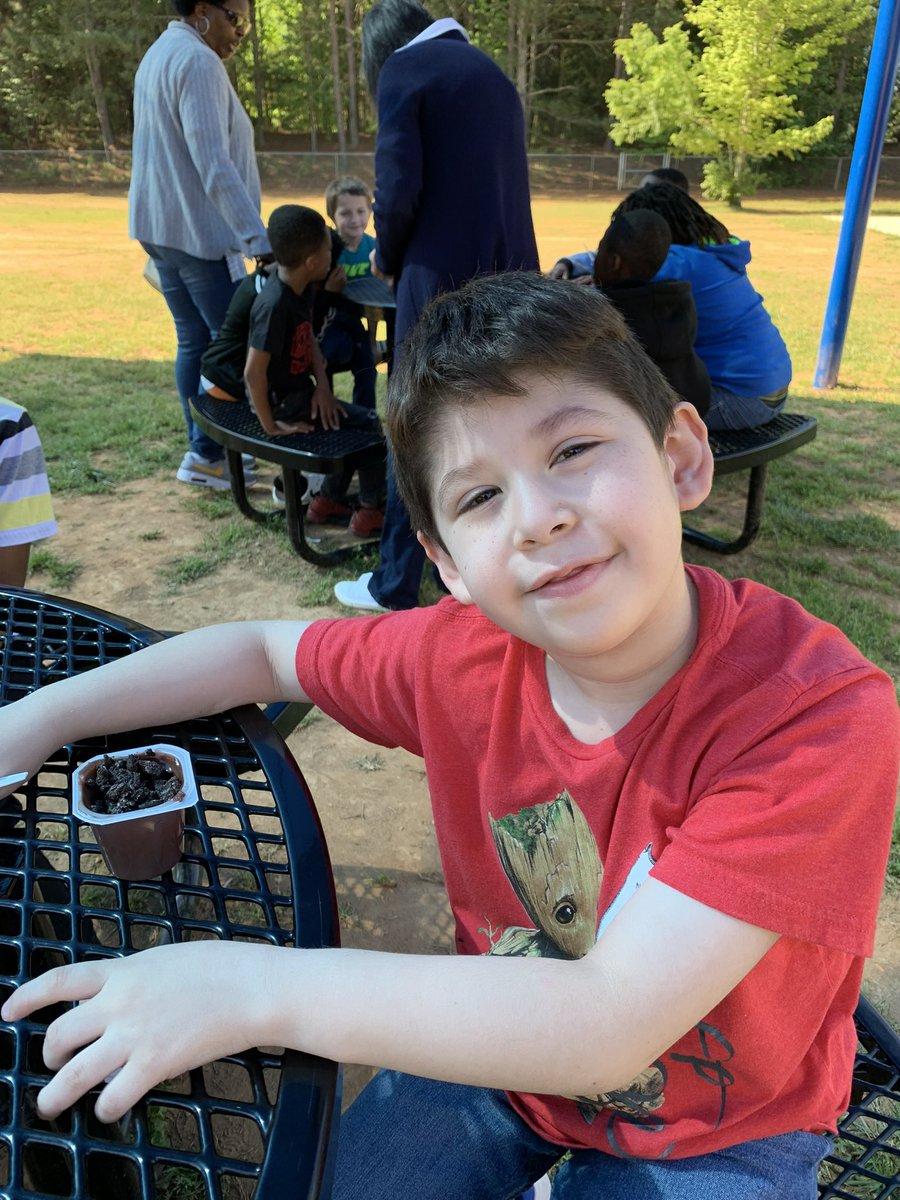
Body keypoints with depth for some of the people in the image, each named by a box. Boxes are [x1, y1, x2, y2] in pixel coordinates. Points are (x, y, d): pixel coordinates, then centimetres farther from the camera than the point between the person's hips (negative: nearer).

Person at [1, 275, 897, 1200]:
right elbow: (264, 649, -1)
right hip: (498, 1049, 3)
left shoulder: (819, 715, -32)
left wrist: (258, 987, -36)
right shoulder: (465, 654, -19)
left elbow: (609, 1029, -36)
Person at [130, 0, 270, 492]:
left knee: (194, 340, 12)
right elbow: (214, 164, -24)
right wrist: (257, 237, -29)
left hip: (161, 226, 10)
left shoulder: (159, 55, 19)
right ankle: (206, 454, 2)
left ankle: (204, 448, 17)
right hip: (199, 230, -10)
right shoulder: (198, 61, -14)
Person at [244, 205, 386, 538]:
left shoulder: (302, 288, -1)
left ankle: (328, 500, 25)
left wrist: (322, 385, -7)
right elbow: (253, 373, -29)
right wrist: (271, 427, -22)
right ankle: (372, 511, 5)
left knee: (360, 424, 16)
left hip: (302, 391, 9)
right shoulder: (274, 306, -28)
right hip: (284, 403, -9)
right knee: (368, 424, -8)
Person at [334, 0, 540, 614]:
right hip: (513, 273, 7)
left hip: (443, 276, -7)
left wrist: (388, 258, 7)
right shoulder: (491, 71, 19)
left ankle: (396, 585, 11)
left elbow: (398, 191, -11)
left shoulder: (402, 70, -2)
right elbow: (503, 180, 19)